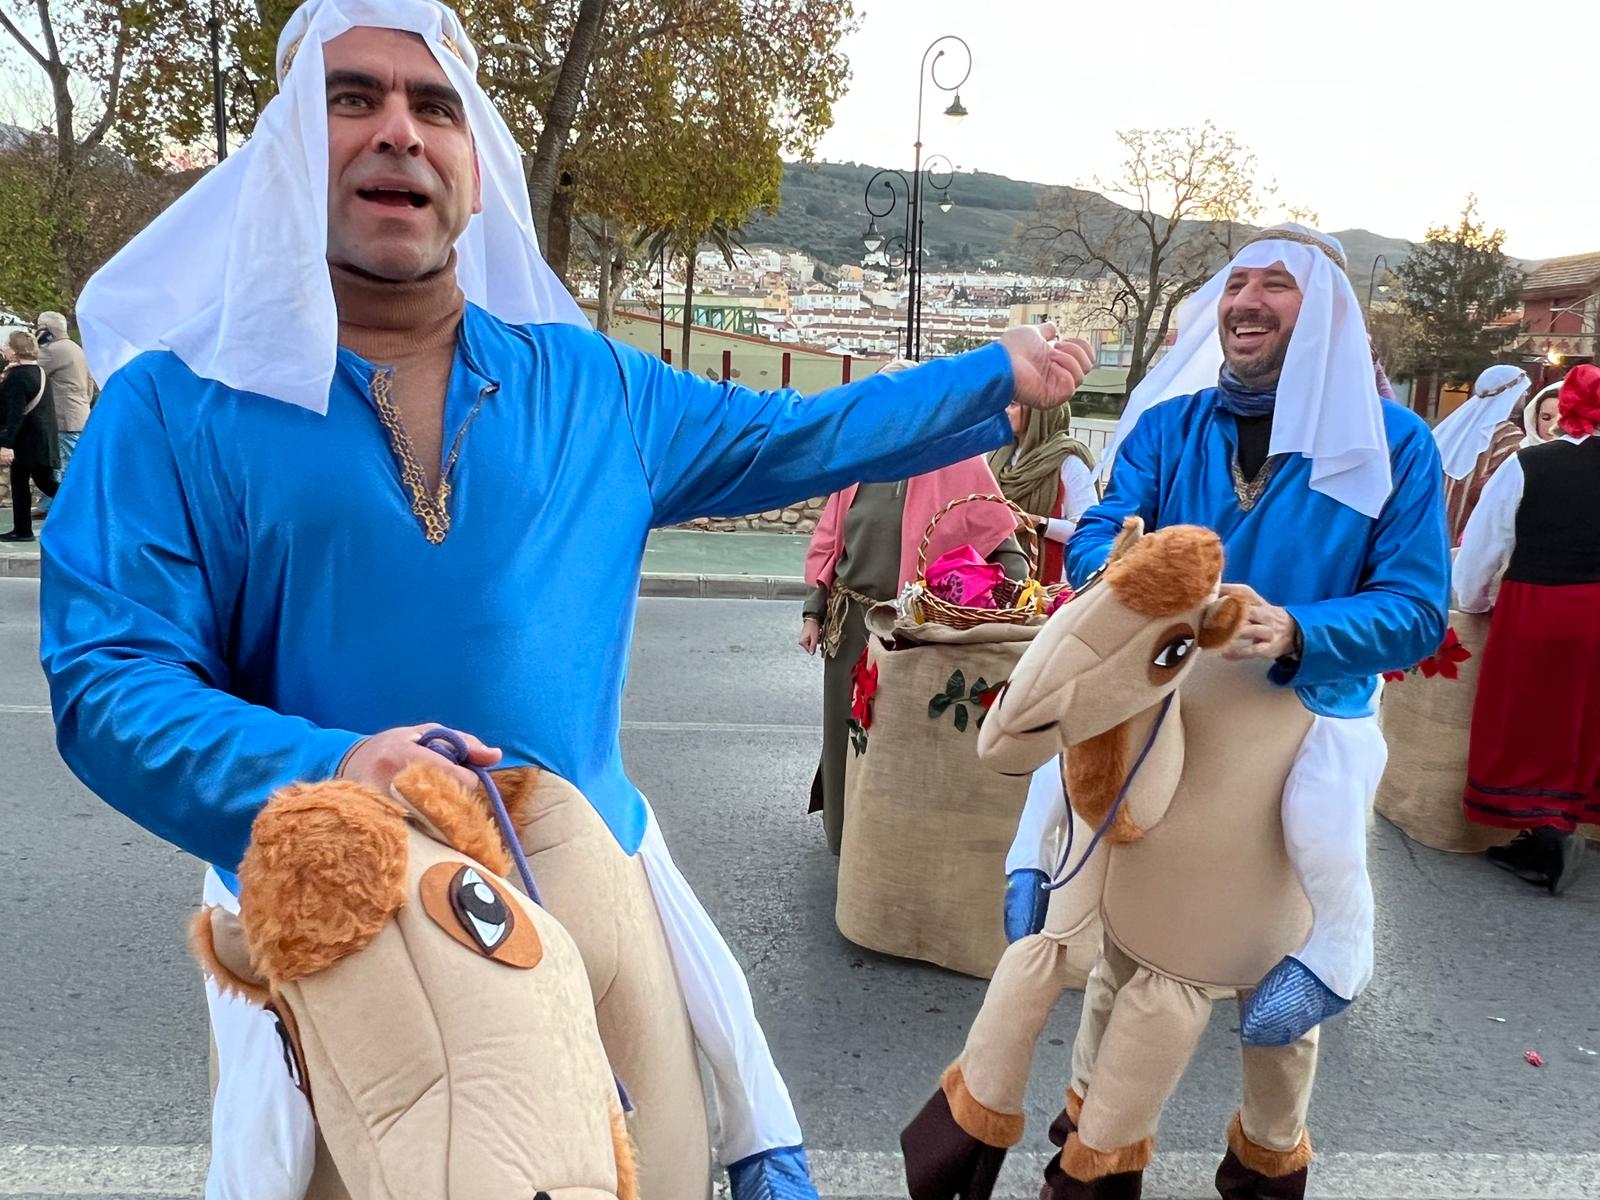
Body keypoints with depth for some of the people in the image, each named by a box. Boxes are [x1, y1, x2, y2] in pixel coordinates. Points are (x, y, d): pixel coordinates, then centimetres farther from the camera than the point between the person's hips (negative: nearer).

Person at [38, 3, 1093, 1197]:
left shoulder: (589, 384, 5)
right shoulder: (178, 403, -6)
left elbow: (788, 437, 15)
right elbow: (105, 678, -10)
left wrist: (995, 377, 21)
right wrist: (322, 774, -27)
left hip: (589, 878, 3)